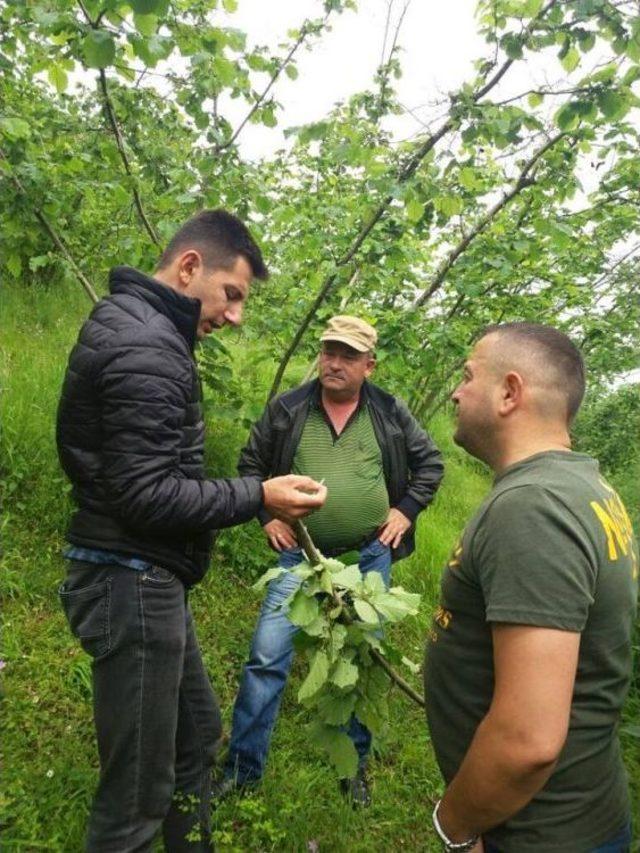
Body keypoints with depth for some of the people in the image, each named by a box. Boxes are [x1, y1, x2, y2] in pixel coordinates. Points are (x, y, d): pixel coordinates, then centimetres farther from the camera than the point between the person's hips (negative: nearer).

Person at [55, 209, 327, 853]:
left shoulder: (135, 326, 13)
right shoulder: (147, 346, -20)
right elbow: (146, 496, -24)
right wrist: (259, 497, -18)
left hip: (147, 579, 11)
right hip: (133, 582, -11)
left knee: (196, 731, 24)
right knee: (138, 793, 5)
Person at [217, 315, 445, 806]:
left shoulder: (391, 413, -2)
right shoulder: (287, 409, -3)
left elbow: (430, 463, 9)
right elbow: (251, 463, 8)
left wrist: (405, 511, 0)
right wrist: (267, 513, -1)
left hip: (369, 558, 1)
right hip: (301, 555, 0)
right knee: (268, 657, -4)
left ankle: (354, 765, 35)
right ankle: (242, 768, 15)